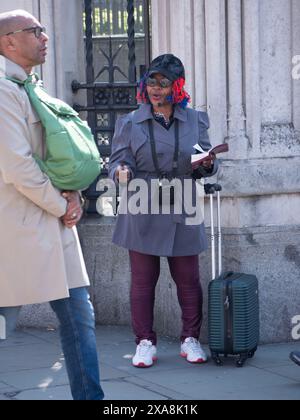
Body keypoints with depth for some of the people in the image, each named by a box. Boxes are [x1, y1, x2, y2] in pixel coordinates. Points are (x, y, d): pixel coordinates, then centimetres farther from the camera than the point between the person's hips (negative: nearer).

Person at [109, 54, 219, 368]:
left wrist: (208, 164, -12)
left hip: (182, 212, 1)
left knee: (188, 279, 5)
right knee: (143, 280, 2)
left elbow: (207, 165, 12)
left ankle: (190, 339, 17)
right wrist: (122, 173, -21)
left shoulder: (195, 121, 9)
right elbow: (119, 160, 2)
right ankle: (145, 342, 12)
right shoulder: (130, 123, 5)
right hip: (142, 213, -1)